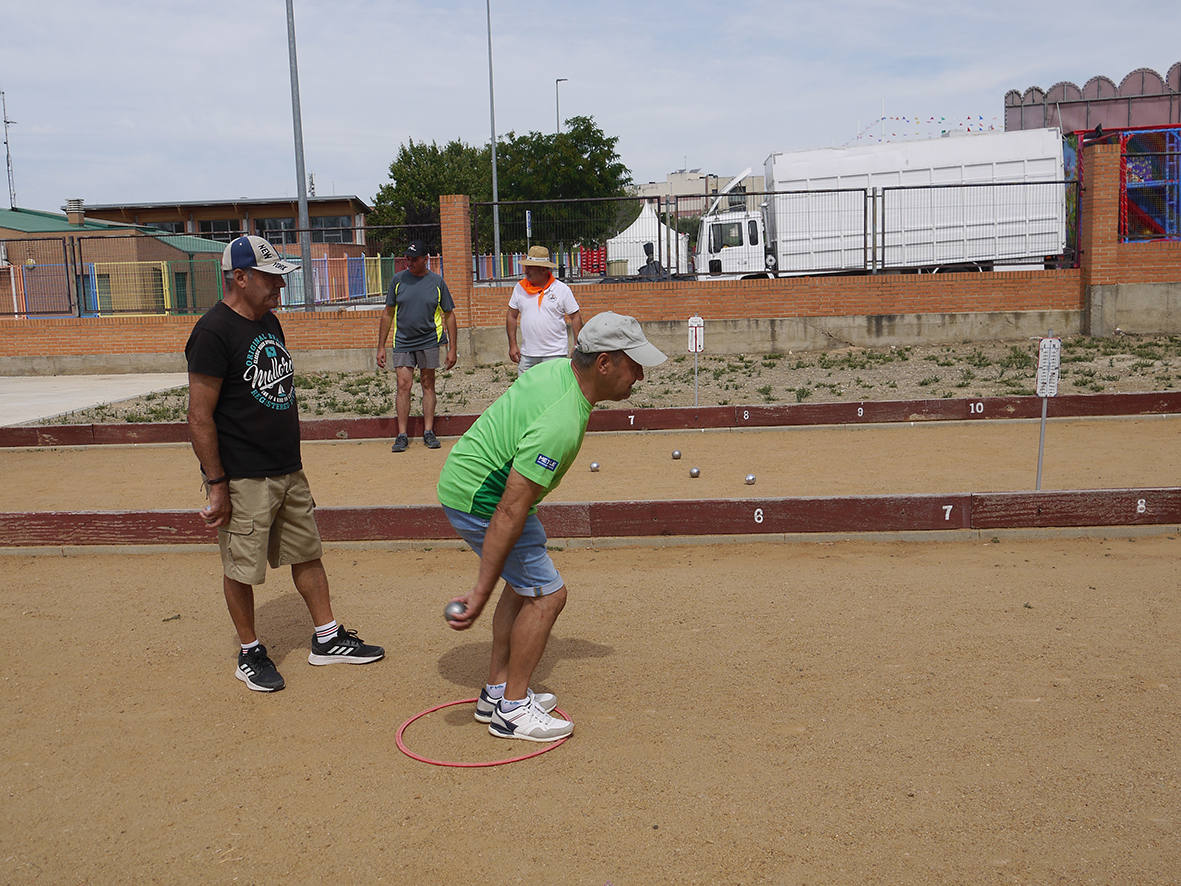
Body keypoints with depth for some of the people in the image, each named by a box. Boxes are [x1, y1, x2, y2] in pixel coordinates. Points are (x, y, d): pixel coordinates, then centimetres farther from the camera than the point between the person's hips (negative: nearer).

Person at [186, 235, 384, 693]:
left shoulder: (269, 321, 11)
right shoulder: (213, 332, -16)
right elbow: (200, 417, -17)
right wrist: (217, 484, -17)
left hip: (288, 470, 8)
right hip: (242, 479, -8)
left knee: (307, 554, 14)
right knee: (241, 569, 5)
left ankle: (327, 639, 27)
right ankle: (250, 652, 22)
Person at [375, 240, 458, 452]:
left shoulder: (437, 282, 0)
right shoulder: (398, 280, 3)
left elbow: (449, 315, 5)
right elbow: (388, 313, 8)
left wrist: (452, 349, 0)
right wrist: (381, 347, 5)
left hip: (429, 341, 0)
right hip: (403, 341, 0)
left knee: (428, 385, 5)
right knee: (404, 385, -6)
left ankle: (428, 432, 12)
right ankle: (402, 435, -2)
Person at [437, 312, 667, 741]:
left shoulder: (558, 367, -2)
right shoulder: (561, 425, -31)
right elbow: (510, 513, -32)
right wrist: (481, 590, -28)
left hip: (465, 476, 10)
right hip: (477, 499, -10)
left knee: (525, 584, 18)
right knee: (547, 593, -6)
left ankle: (496, 692, 25)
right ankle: (512, 710, 4)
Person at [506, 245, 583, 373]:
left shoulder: (562, 289, -2)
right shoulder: (520, 288, 5)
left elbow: (575, 317, 2)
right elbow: (511, 316, 12)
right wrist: (512, 345, 5)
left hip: (555, 354, -3)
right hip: (527, 355, 3)